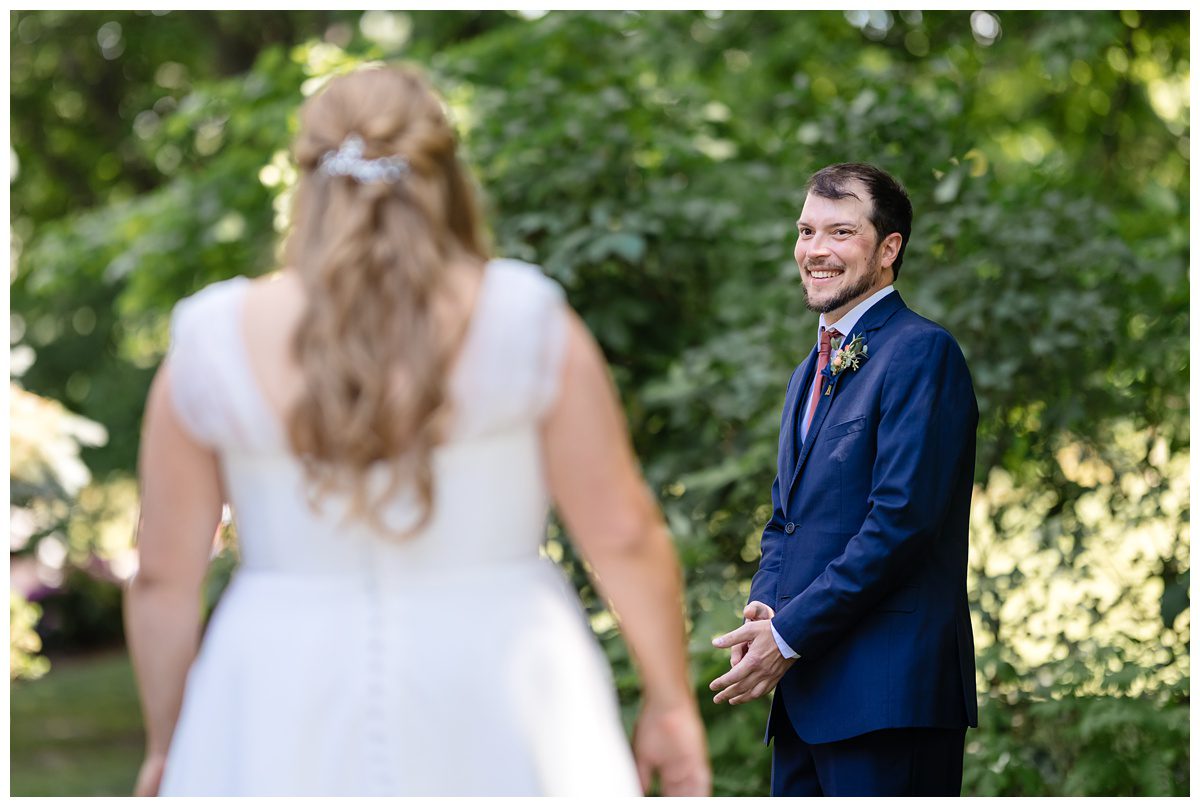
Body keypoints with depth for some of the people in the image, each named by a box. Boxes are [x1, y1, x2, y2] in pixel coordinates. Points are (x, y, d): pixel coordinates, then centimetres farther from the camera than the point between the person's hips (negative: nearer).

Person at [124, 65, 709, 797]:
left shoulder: (213, 349, -2)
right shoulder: (529, 329, -6)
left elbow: (164, 578, 2)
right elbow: (623, 535, -4)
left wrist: (166, 746, 14)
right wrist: (672, 701, 8)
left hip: (287, 727, 1)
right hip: (496, 724, 0)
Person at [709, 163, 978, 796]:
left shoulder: (921, 352, -8)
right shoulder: (810, 373, 22)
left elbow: (901, 518, -16)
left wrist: (789, 634, -14)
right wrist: (763, 609, 2)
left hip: (887, 693, -8)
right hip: (804, 695, 8)